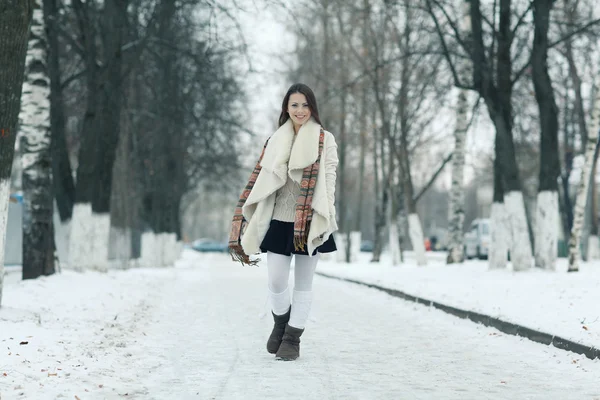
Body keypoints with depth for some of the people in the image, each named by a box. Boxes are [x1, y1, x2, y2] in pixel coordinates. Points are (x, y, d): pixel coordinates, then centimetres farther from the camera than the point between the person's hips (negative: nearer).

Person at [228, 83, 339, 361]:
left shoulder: (325, 140, 2)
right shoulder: (275, 141, 10)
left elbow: (329, 179, -4)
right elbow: (261, 180, 9)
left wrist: (324, 219, -15)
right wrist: (244, 217, 2)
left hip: (310, 223, -2)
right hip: (280, 221, 2)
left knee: (303, 284, 4)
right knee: (276, 282, -2)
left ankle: (292, 338, 13)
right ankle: (281, 322, 26)